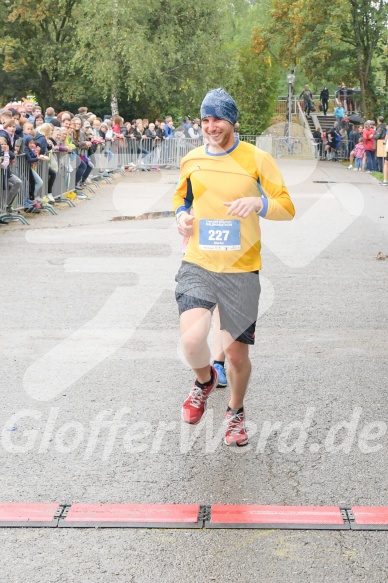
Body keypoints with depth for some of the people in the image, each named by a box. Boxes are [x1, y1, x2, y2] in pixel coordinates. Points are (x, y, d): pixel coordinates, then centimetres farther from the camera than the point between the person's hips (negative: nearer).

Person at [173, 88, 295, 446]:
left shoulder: (258, 159, -5)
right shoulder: (191, 160, 5)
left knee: (237, 353, 4)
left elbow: (288, 209, -4)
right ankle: (205, 380, 14)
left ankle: (236, 411, 35)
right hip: (198, 266, 2)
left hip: (241, 272, -1)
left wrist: (258, 203, -24)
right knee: (192, 339, -22)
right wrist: (181, 214, 2)